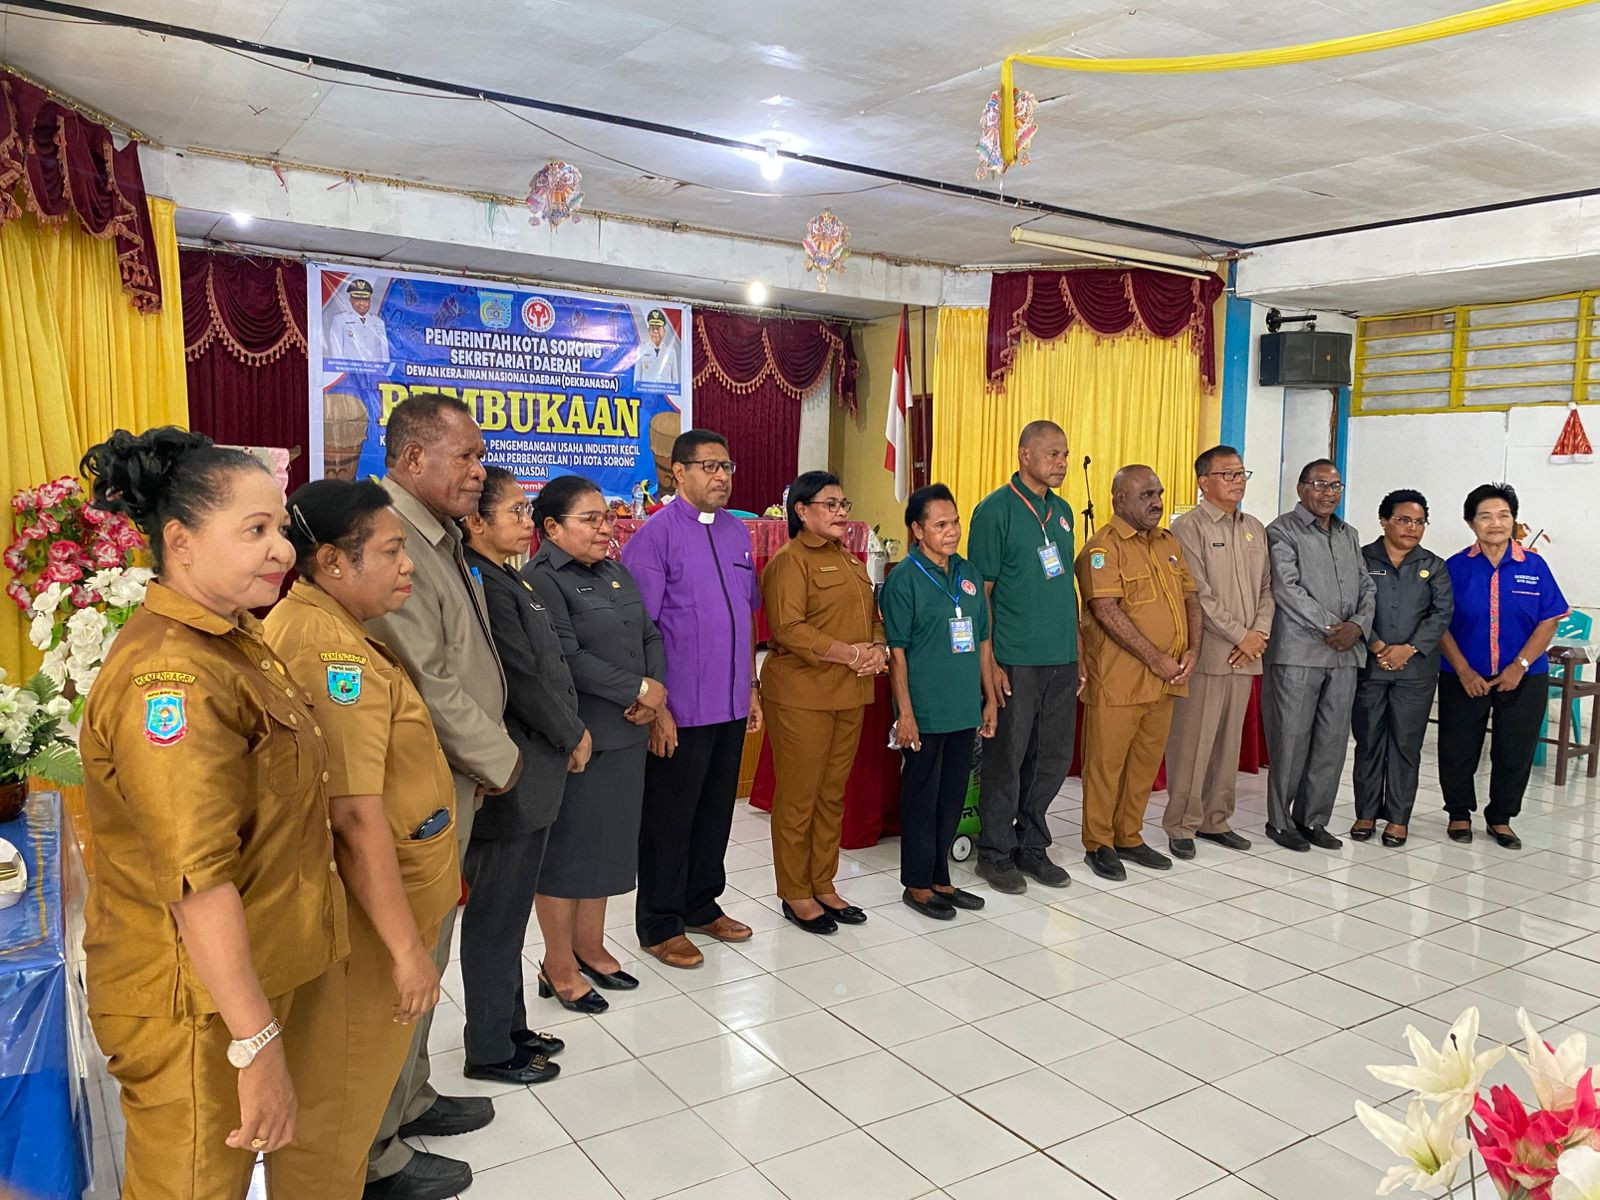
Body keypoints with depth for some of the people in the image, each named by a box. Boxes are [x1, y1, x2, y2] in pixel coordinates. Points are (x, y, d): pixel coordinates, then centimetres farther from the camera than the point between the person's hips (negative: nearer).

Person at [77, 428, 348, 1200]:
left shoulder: (230, 639, 6)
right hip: (197, 1001, -9)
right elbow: (199, 881, -29)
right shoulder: (170, 673, -26)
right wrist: (257, 1042, -26)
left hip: (251, 973, 9)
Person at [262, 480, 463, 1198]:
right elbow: (356, 815, -28)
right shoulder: (331, 647, -25)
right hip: (362, 924, -10)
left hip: (359, 910, 10)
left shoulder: (311, 625, 9)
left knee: (348, 1092, 26)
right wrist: (407, 946, -22)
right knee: (336, 1114, 10)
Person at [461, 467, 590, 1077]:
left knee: (508, 910, 19)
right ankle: (490, 1050, 19)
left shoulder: (505, 580, 12)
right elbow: (526, 679, -20)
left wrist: (568, 735, 6)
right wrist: (574, 736, -7)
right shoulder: (484, 586, -19)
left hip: (529, 772, 10)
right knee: (497, 914, 4)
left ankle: (510, 1026, 33)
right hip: (510, 780, -10)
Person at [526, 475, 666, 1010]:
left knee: (610, 841, 16)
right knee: (566, 846, 5)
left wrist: (656, 690, -8)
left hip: (625, 734, 8)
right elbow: (566, 659, -21)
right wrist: (637, 689, -16)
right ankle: (559, 966, 20)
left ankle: (590, 946, 33)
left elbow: (650, 636, 11)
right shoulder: (541, 580, -12)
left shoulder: (617, 574, 13)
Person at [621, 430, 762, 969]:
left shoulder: (736, 532, 9)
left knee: (716, 811, 18)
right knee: (669, 818, 7)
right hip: (680, 709, -6)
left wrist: (751, 687, 15)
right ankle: (659, 925, 23)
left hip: (731, 705, 6)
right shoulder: (656, 534, -12)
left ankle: (703, 905, 35)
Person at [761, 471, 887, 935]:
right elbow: (788, 629, -19)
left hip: (849, 695, 8)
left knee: (833, 793, 14)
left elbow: (872, 615, 20)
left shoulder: (849, 560, 18)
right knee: (798, 797, 2)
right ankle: (795, 895, 14)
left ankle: (823, 886, 26)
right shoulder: (790, 561, -9)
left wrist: (878, 648, -2)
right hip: (802, 695, -8)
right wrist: (850, 653, -20)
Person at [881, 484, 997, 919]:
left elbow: (983, 640, 15)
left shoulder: (968, 573, 10)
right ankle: (917, 884, 19)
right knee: (922, 797, 5)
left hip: (965, 710, 6)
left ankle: (939, 878, 28)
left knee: (952, 797, 14)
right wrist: (905, 712, -15)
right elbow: (897, 651, -12)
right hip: (925, 713, -6)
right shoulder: (904, 578, -10)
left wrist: (990, 699, 14)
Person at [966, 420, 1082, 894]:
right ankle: (996, 853, 18)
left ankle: (1032, 845, 28)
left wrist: (1077, 654, 15)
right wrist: (990, 662, -14)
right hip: (1015, 660, -7)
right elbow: (981, 592, -10)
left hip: (1061, 659, 7)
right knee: (1006, 759, 3)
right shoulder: (995, 510, -8)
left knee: (1053, 758, 13)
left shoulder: (1062, 511, 12)